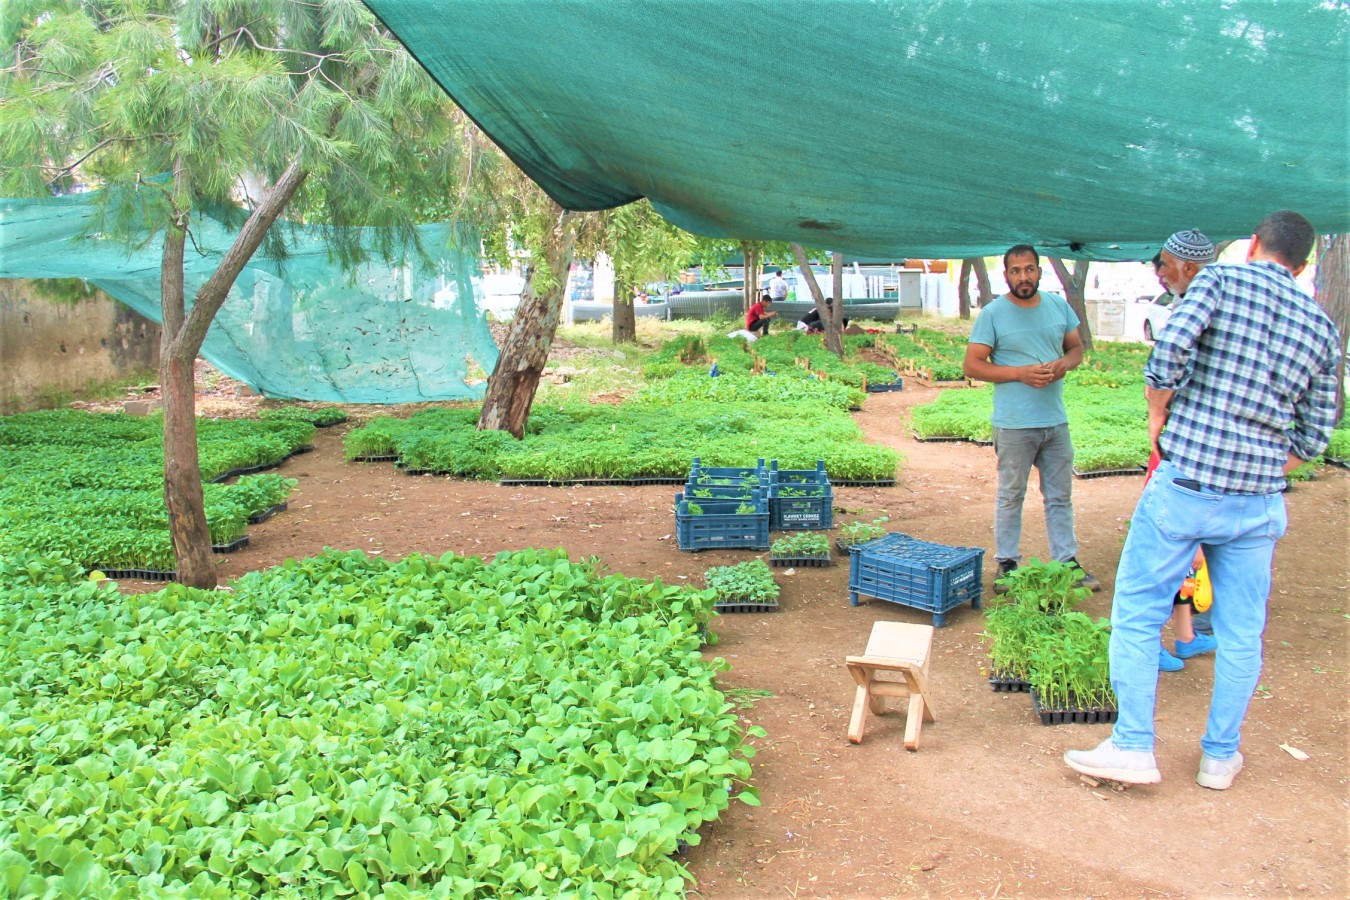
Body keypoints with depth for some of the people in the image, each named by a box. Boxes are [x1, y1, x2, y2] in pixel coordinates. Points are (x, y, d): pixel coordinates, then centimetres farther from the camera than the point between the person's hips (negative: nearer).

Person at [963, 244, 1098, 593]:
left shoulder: (1059, 305, 8)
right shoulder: (993, 314, -6)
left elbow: (1077, 347, 17)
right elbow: (972, 366, -8)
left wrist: (1064, 363, -7)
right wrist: (1021, 373, -18)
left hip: (1056, 420, 4)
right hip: (1014, 423, -4)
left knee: (1060, 496, 12)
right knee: (1011, 497, 6)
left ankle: (1068, 563, 22)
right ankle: (1007, 564, 17)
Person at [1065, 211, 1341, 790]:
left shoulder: (1221, 280, -1)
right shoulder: (1321, 327, 11)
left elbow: (1169, 350, -18)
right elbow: (1315, 436, 13)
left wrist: (1158, 416, -2)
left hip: (1184, 487, -4)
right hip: (1259, 502, 4)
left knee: (1136, 613, 7)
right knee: (1241, 633, 14)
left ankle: (1133, 747, 9)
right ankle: (1220, 756, 25)